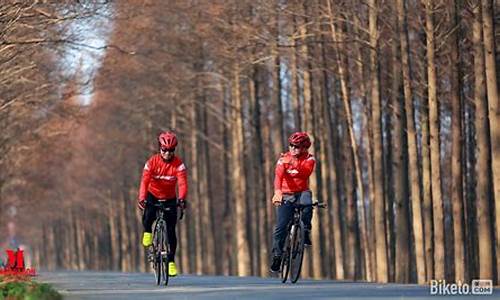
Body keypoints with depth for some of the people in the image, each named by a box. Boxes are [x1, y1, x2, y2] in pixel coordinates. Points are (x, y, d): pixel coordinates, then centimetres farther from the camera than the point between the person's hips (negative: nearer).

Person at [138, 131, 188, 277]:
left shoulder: (178, 164, -17)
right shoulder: (152, 162, -17)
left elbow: (182, 183, -29)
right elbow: (145, 181, -27)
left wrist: (182, 198, -47)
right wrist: (142, 198, -42)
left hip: (170, 199, 1)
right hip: (153, 195, -1)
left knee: (171, 230, -5)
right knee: (148, 216, -31)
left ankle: (171, 261, 5)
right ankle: (147, 232, 2)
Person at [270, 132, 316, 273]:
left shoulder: (309, 159, -3)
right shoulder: (283, 159, -6)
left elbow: (305, 173, -24)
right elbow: (278, 176, -23)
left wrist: (294, 163, -40)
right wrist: (277, 192, -41)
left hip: (302, 192, 0)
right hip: (286, 195, 0)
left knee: (307, 204, -36)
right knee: (281, 226, -10)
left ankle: (306, 232, -20)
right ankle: (277, 255, 2)